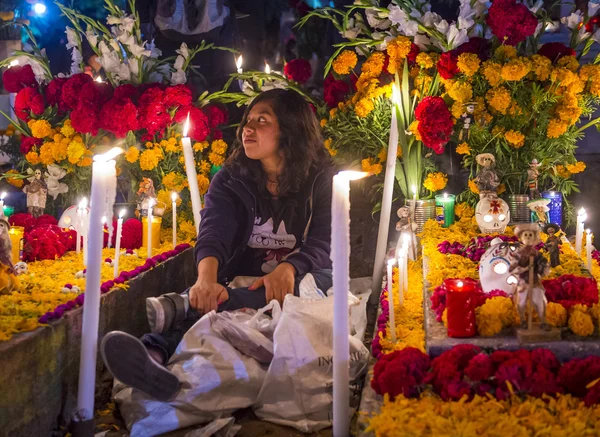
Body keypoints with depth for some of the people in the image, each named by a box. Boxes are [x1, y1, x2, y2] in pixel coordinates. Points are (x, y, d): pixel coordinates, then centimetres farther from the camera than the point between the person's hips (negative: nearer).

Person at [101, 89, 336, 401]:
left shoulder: (322, 180, 0)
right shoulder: (230, 179, 4)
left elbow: (323, 244, -11)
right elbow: (213, 234, -14)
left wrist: (287, 269, -36)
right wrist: (207, 279, -38)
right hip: (242, 281, 1)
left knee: (302, 285, -37)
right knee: (208, 302, -33)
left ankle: (177, 307, -53)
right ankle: (155, 355, -68)